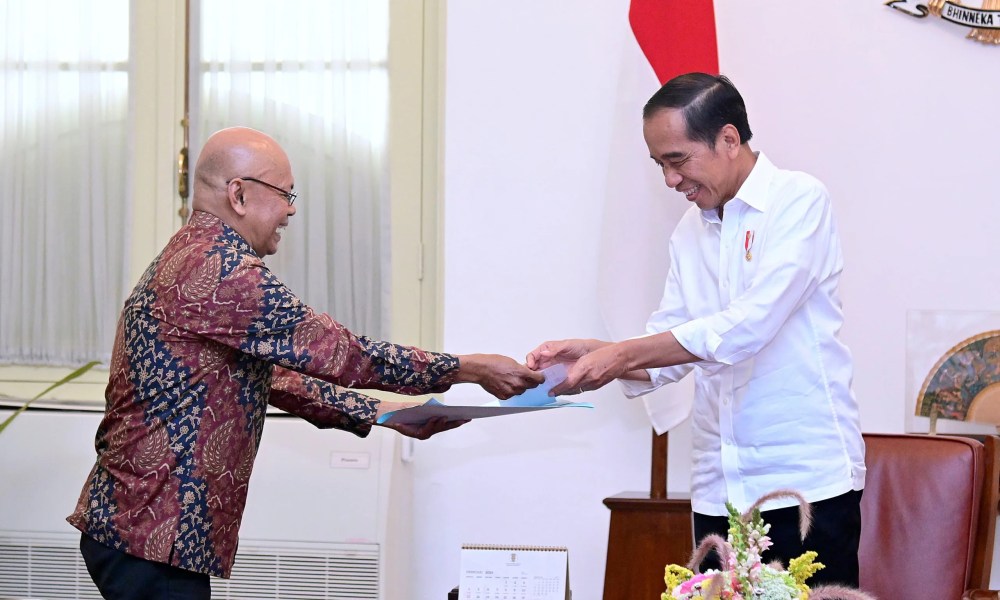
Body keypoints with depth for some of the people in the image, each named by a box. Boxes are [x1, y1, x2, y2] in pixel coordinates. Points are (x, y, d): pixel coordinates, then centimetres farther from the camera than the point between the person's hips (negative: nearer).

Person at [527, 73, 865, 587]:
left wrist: (621, 355, -18)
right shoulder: (690, 231, 16)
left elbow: (747, 327, -18)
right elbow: (667, 351, 14)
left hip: (806, 479, -6)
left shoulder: (799, 201, -7)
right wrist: (588, 355, -5)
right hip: (719, 487, 6)